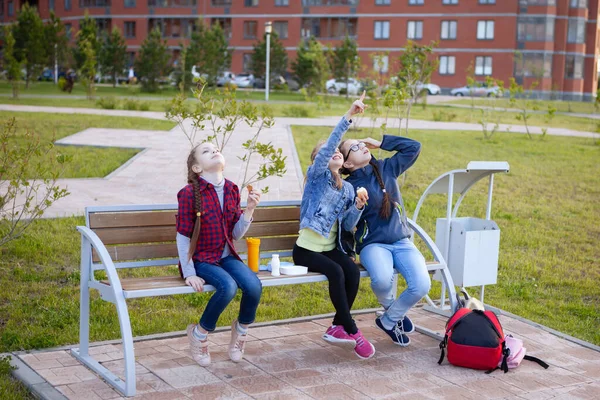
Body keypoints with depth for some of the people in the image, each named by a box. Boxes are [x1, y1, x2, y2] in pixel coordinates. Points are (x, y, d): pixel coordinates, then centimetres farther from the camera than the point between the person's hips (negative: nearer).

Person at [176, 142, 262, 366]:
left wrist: (250, 209, -7)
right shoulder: (189, 194, -10)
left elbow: (236, 235, 7)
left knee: (254, 286, -23)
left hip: (226, 257, 5)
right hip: (201, 260, -5)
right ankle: (199, 333, -6)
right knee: (228, 286, -33)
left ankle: (241, 328, 9)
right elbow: (183, 237, -7)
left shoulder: (231, 190, 6)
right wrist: (189, 273, -11)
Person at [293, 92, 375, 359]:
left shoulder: (347, 188, 11)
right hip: (306, 249, -5)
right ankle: (351, 331, -22)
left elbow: (348, 226, 6)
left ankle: (338, 327, -12)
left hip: (330, 247, 5)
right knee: (336, 271, -30)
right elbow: (329, 144, -22)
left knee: (353, 271, -24)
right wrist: (348, 117, -31)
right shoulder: (316, 176, -4)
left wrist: (358, 207, -13)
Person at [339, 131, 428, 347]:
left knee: (422, 284, -23)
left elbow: (413, 147, 10)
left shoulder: (387, 168, 9)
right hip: (373, 244, -3)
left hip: (402, 242, 3)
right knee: (382, 278, -37)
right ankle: (392, 308, 2)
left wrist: (381, 142, 7)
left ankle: (388, 320, 5)